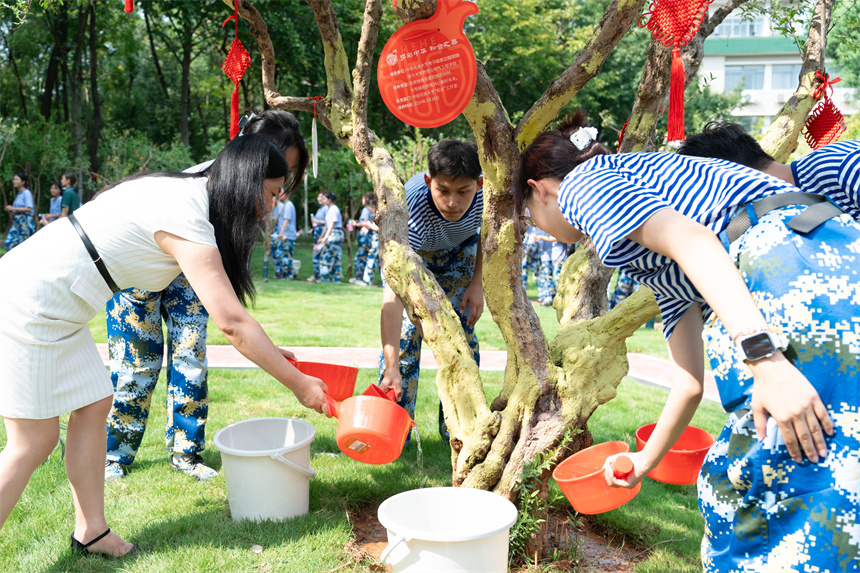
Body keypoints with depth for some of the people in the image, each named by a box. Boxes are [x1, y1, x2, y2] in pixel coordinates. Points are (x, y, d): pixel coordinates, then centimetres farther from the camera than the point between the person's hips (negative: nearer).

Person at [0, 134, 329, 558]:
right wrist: (299, 384, -18)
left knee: (93, 404, 11)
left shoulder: (187, 192, 7)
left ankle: (91, 532, 21)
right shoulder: (186, 220, -23)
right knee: (35, 439, -3)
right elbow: (232, 322, -26)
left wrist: (266, 350, 9)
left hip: (54, 311, 10)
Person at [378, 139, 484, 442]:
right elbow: (393, 294, -50)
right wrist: (391, 368, -57)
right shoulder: (410, 209, -44)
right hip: (411, 251, -2)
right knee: (405, 331, -14)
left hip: (460, 251, 3)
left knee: (462, 330, -4)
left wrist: (477, 283, -13)